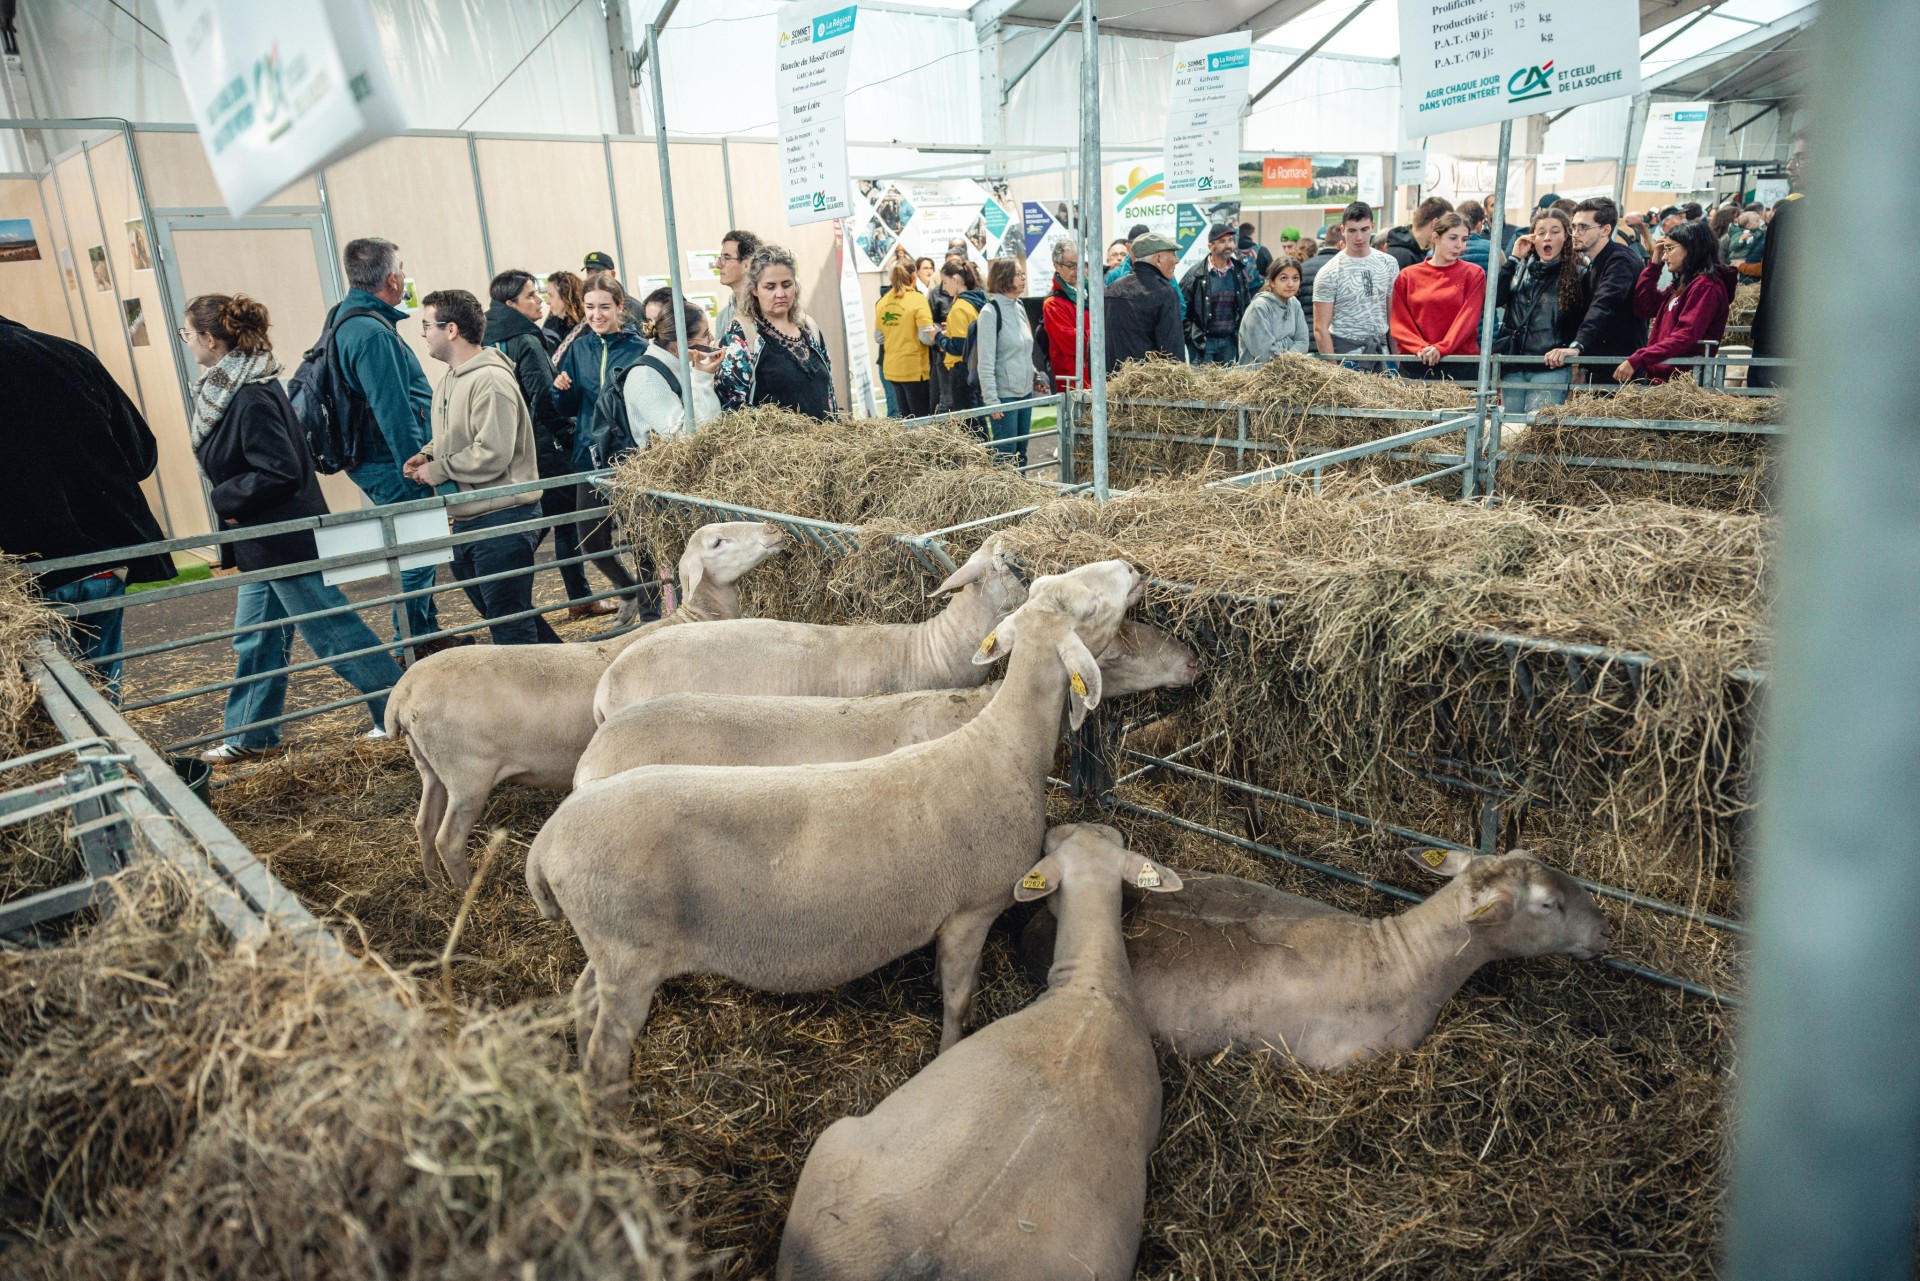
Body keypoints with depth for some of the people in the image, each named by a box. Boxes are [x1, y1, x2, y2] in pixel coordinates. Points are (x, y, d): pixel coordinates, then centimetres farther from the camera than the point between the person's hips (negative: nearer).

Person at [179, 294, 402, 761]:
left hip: (288, 541, -10)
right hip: (261, 543, 10)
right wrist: (228, 499, 6)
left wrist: (223, 498, -15)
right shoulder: (223, 389, 8)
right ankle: (249, 735, 28)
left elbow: (280, 472, -26)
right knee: (254, 639, 16)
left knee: (335, 632, -1)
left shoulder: (252, 398, -22)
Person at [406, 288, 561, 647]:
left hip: (502, 518, -10)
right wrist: (427, 455, 4)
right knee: (495, 609, 19)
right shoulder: (449, 380, 13)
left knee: (507, 620, -3)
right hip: (466, 520, 10)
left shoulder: (491, 380, -18)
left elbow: (491, 455, -24)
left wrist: (438, 470, -14)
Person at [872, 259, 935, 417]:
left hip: (891, 369, 6)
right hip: (914, 369, -6)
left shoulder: (882, 302, 6)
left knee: (905, 416, 14)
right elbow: (927, 337, -16)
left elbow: (879, 337, 11)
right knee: (922, 419, -2)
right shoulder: (917, 300, -11)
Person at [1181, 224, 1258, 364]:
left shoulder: (1239, 274, 7)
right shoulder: (1196, 275, -7)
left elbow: (1246, 307, 17)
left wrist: (1240, 334, 9)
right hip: (1203, 341, -4)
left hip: (1229, 341, 4)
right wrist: (1191, 336, -10)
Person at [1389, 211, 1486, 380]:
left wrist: (1441, 348, -20)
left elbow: (1468, 318, -5)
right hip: (1416, 363, 1)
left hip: (1461, 364, -1)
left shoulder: (1474, 274, 6)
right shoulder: (1407, 276, 9)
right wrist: (1420, 348, -14)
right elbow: (1398, 321, 3)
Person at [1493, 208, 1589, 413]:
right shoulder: (1520, 268, 14)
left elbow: (1582, 322, 2)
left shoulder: (1577, 275, 4)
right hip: (1513, 367, 4)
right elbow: (1494, 299, -2)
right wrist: (1514, 259, -1)